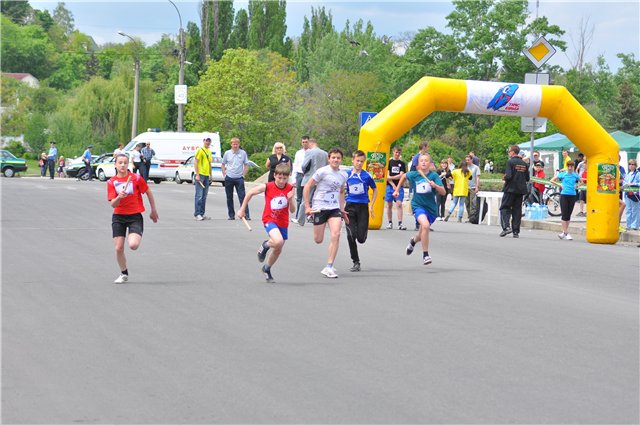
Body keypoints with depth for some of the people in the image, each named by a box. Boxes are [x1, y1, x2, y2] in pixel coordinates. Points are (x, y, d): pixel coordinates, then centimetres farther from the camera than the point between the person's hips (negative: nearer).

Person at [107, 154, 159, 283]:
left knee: (133, 245, -23)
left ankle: (137, 238, 16)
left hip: (135, 216, -2)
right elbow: (113, 204, -6)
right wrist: (119, 197, -27)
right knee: (119, 248, -2)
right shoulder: (111, 182, -1)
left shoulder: (136, 178, -6)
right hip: (118, 217, 2)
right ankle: (124, 274, 22)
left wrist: (153, 211, 12)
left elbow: (149, 193, 6)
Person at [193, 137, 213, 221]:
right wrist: (197, 174, -18)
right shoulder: (200, 150, -8)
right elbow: (195, 162, -12)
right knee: (199, 195, -9)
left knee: (204, 196, 10)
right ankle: (197, 214, -8)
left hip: (207, 176, 8)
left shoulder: (209, 151, 17)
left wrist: (210, 175, 20)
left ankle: (202, 214, 14)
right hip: (200, 175, -8)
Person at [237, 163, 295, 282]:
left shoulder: (290, 189, -7)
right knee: (278, 241, -31)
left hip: (283, 223, 4)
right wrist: (242, 209, 5)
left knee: (278, 250, 15)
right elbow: (250, 193, 3)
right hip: (269, 219, -4)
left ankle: (267, 269, 42)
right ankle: (265, 245, 4)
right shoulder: (267, 187, -12)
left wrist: (290, 200, -24)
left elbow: (292, 210, -5)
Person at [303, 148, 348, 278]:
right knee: (318, 240, 3)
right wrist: (307, 206, -10)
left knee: (336, 234, -17)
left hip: (334, 209, 3)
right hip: (320, 208, -3)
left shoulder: (343, 175, 7)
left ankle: (329, 267, -12)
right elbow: (307, 187, -6)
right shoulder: (322, 171, -9)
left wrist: (342, 209, 19)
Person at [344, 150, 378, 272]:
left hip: (363, 207, -1)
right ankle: (356, 262, 3)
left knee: (361, 238, -4)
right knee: (351, 235, -8)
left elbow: (375, 190, 10)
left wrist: (371, 205, 5)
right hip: (350, 207, 1)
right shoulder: (347, 175, 3)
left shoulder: (366, 175, -2)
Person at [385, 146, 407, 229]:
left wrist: (391, 177, -12)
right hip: (390, 186, 0)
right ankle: (390, 222, 15)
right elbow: (387, 175, -2)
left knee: (399, 204, -10)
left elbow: (401, 176, -2)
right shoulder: (389, 162, 5)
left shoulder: (402, 163, 8)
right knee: (389, 205, 5)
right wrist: (393, 185, -10)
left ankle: (400, 223, -14)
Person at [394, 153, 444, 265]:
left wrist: (435, 186, -33)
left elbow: (443, 192, -15)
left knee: (423, 233, 18)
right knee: (425, 225, -30)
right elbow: (404, 176, 19)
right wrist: (397, 189, 20)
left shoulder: (434, 175, -9)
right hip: (418, 205, -2)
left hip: (431, 207, 2)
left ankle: (413, 241, 57)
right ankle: (425, 255, -21)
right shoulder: (413, 175, -4)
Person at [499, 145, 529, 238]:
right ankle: (516, 231, 6)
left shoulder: (510, 162, -11)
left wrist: (505, 178, 1)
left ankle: (506, 227, -15)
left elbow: (508, 176, -19)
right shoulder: (524, 163, 8)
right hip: (521, 190, 5)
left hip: (510, 189, -5)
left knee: (505, 208, 2)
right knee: (517, 210, 8)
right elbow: (527, 178, 10)